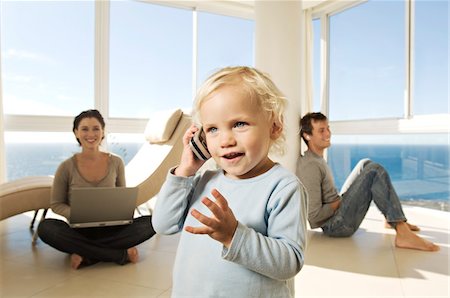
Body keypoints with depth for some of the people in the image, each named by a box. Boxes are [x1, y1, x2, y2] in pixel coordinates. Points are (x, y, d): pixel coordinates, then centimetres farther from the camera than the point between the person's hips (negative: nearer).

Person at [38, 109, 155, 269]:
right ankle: (122, 254, -25)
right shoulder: (67, 167, -4)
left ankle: (87, 255, -21)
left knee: (150, 222, -22)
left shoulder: (116, 163, 1)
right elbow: (56, 204, 4)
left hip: (110, 230, 1)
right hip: (79, 232, 0)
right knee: (45, 227, -31)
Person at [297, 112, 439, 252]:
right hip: (334, 224, -10)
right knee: (374, 171, -16)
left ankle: (392, 218, 14)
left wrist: (341, 200, 5)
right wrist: (341, 201, -11)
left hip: (336, 210, 10)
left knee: (366, 165, 14)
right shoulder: (310, 166, -21)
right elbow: (314, 216, -23)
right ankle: (403, 234, -21)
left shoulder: (317, 159, 11)